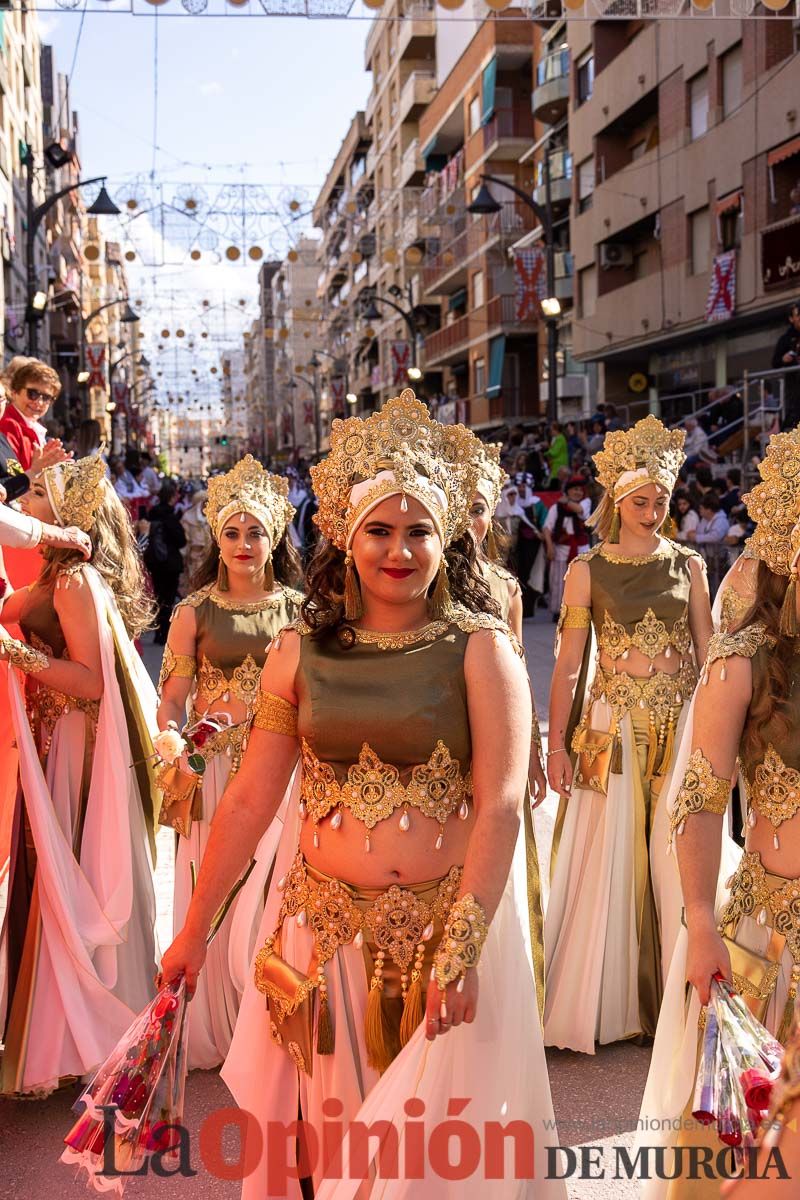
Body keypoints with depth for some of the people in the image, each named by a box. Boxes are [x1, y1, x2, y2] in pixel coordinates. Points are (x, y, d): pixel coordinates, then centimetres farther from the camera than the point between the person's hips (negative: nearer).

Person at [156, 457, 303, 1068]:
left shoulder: (297, 607, 5)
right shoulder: (196, 611, 0)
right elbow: (170, 700, -2)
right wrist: (175, 764, -17)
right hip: (217, 765, -1)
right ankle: (219, 1029, 22)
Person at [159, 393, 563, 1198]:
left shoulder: (480, 649, -8)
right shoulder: (299, 653, 0)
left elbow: (500, 805, -13)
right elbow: (250, 799, 3)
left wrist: (462, 949, -20)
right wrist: (194, 928, 5)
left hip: (451, 915, -2)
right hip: (325, 923, 3)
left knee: (441, 1124, 10)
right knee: (328, 1120, 15)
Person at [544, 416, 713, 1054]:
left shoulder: (688, 564, 7)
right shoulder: (588, 570, 0)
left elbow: (708, 652, 9)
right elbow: (568, 665, 0)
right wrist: (557, 744, -5)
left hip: (681, 723, 2)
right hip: (614, 724, -2)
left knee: (677, 861, 4)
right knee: (609, 862, 1)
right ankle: (604, 1005, 15)